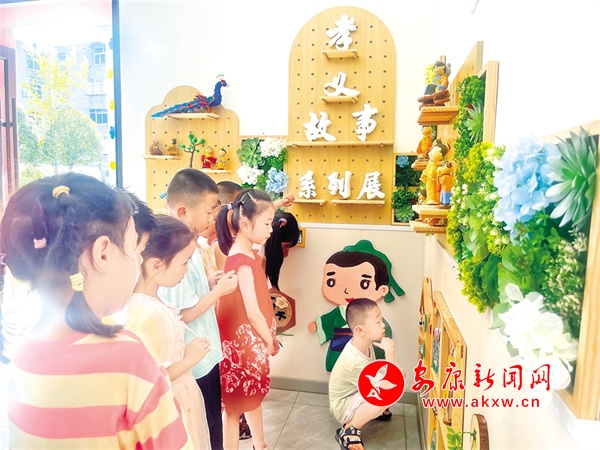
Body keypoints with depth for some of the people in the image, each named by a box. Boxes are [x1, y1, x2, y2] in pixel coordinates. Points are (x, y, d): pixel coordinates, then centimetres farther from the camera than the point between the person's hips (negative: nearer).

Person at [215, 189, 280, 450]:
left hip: (253, 340, 9)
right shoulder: (242, 261, -25)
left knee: (254, 395, 24)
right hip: (240, 342, -9)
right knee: (235, 404, 10)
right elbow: (253, 312, -23)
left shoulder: (250, 254, 3)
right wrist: (270, 341, -8)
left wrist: (269, 337, 5)